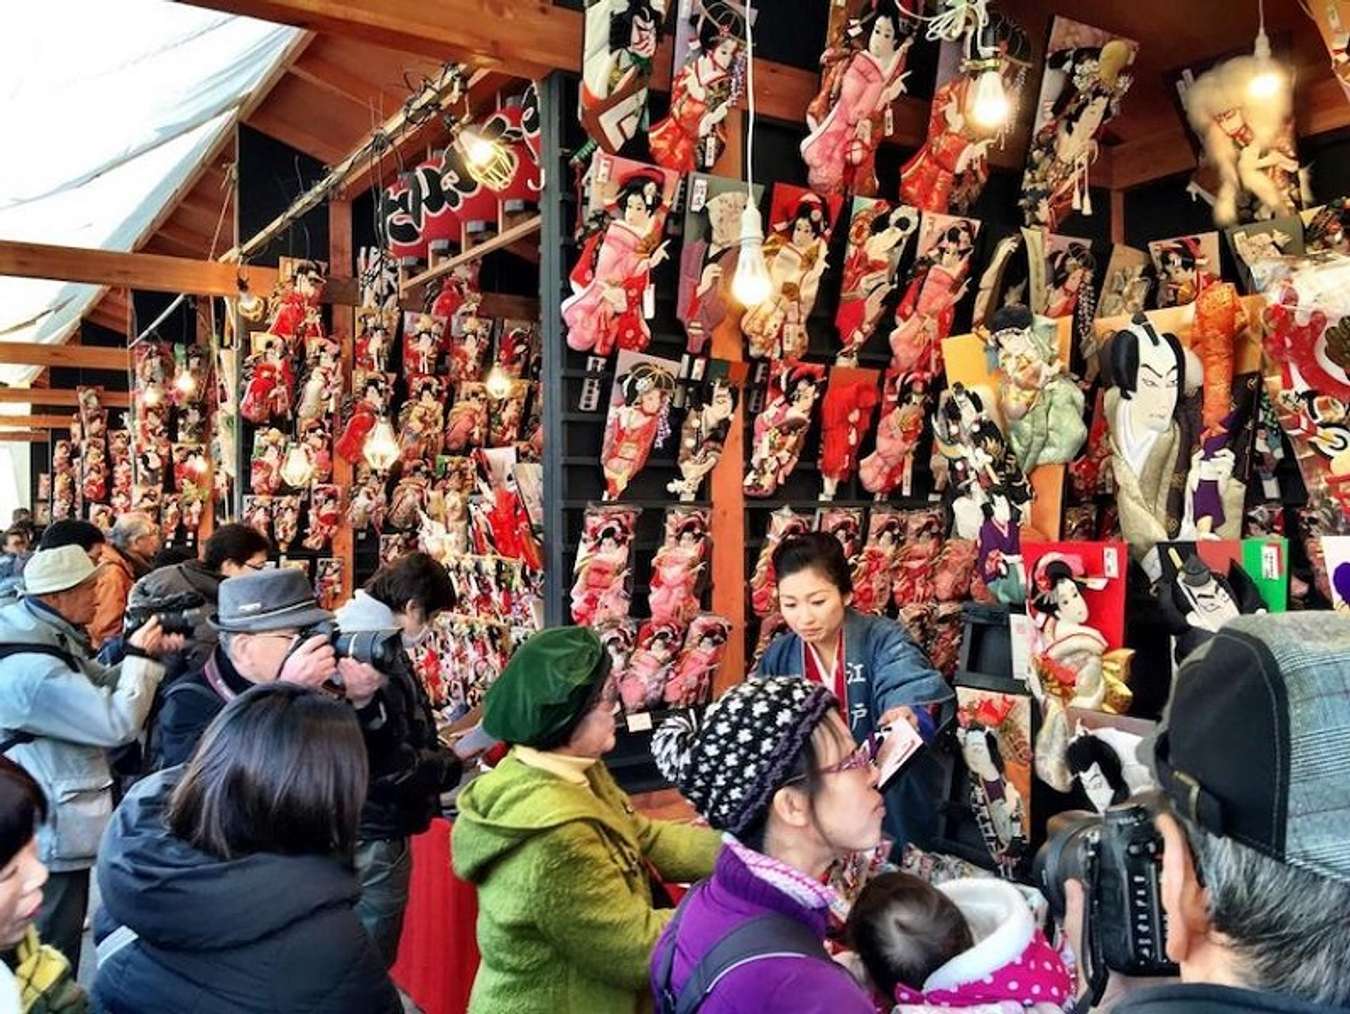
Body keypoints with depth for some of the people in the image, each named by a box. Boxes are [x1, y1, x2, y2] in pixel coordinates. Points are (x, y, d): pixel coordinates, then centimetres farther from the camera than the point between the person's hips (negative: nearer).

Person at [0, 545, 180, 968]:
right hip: (52, 832, -10)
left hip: (50, 822, 10)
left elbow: (99, 688, 13)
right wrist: (139, 657, -16)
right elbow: (118, 723, -29)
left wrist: (149, 654, -4)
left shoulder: (45, 635, 1)